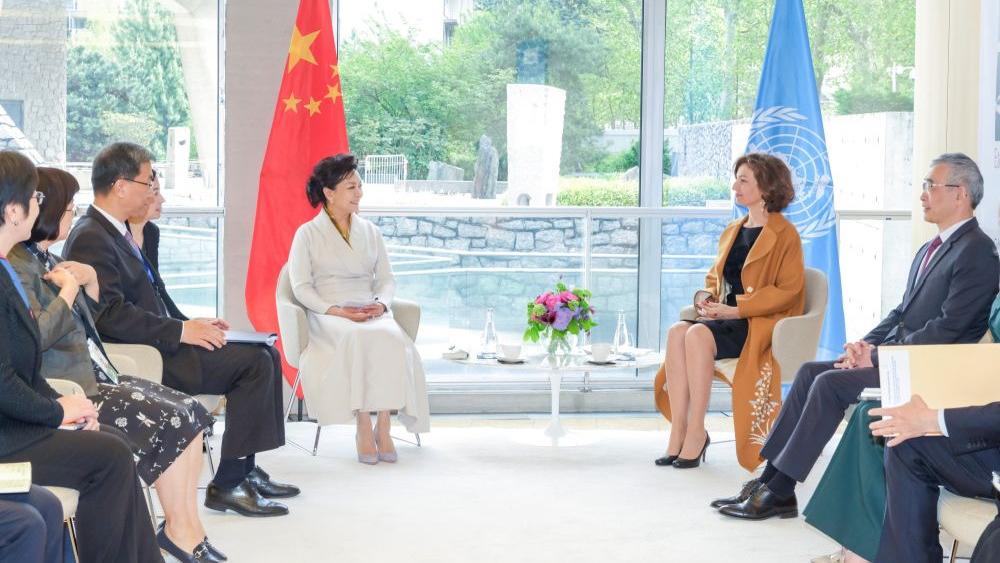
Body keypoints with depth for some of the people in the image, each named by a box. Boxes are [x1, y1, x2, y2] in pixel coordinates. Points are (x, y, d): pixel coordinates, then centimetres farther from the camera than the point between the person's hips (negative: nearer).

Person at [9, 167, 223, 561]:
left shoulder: (47, 259, 17)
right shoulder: (17, 266, -13)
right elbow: (36, 334, -26)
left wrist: (90, 280, 9)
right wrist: (68, 289, -14)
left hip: (96, 376, 10)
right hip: (69, 391, -10)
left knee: (191, 413, -3)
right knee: (171, 422, -17)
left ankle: (187, 526, -7)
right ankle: (177, 529, -3)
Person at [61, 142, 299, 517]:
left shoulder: (116, 233, 17)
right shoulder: (90, 239, -15)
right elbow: (111, 314, -24)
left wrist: (189, 324, 7)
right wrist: (181, 331, -20)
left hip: (157, 344, 11)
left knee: (265, 357, 6)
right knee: (255, 363, -17)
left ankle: (245, 470, 7)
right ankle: (227, 484, -12)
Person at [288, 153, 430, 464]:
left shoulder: (370, 232, 20)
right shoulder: (307, 234, 7)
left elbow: (386, 278, 18)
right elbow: (301, 286, 0)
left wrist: (380, 303, -6)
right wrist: (335, 310, -16)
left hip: (370, 311, 3)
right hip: (328, 316, -3)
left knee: (392, 338, -33)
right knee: (357, 338, -39)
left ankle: (383, 426, -32)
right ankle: (363, 428, -34)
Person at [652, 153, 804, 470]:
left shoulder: (785, 235, -2)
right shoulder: (732, 232, 21)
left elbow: (787, 291, -10)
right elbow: (714, 277, 28)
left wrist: (735, 310, -16)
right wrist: (706, 298, 3)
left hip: (761, 323, -7)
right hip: (726, 318, 7)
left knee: (698, 335, -33)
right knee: (677, 332, -25)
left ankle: (696, 432, -27)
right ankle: (678, 430, -29)